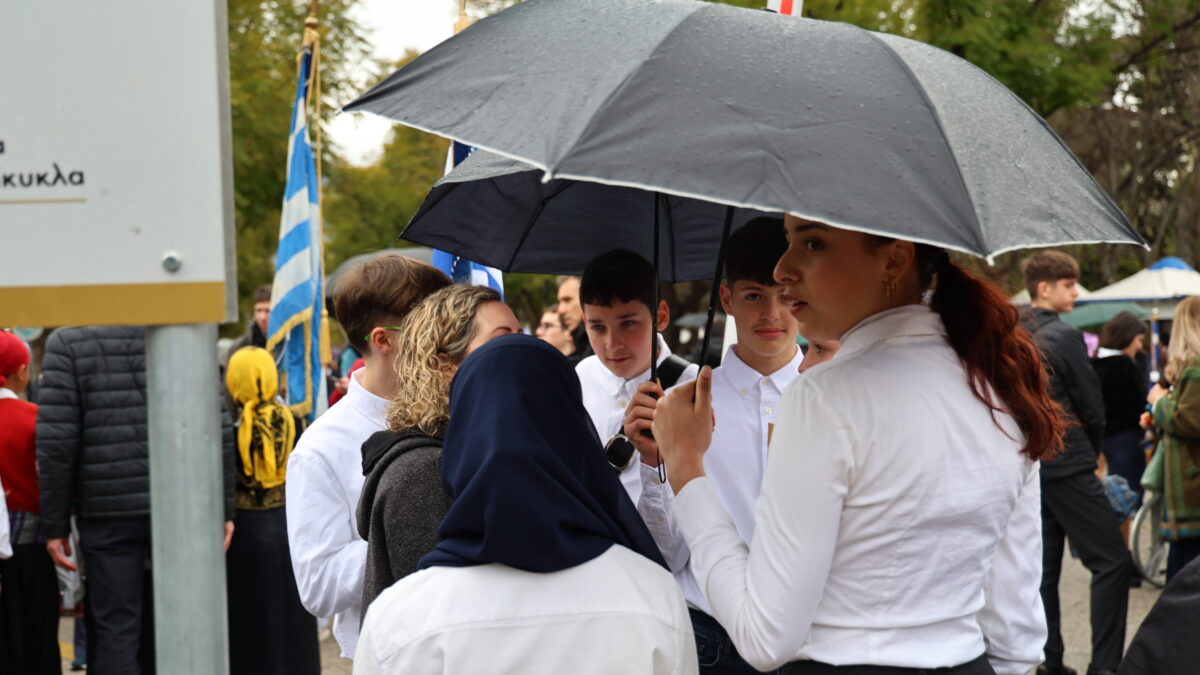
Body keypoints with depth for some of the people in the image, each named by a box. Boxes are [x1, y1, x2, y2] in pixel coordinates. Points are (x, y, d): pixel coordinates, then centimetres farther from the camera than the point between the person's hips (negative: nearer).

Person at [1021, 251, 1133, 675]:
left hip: (1029, 463, 8)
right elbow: (1091, 405, -8)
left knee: (1044, 567, 12)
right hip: (1067, 465, -8)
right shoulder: (1063, 336, -12)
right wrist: (1091, 451, 9)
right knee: (1112, 562, -6)